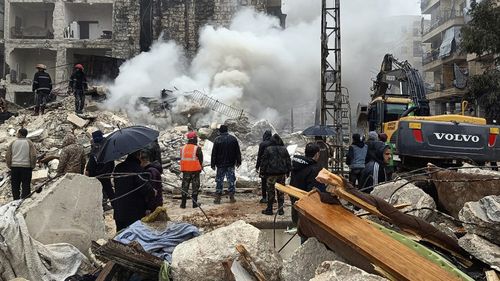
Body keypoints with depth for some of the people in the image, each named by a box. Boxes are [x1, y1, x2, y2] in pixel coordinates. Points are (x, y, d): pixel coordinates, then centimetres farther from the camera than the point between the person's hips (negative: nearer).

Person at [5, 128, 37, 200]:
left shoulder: (13, 143, 6)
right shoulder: (29, 143, 1)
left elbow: (7, 156, 3)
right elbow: (33, 156, -7)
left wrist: (10, 166, 12)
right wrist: (32, 166, 4)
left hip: (14, 167, 2)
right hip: (26, 167, -1)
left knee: (15, 186, 8)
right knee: (26, 186, 2)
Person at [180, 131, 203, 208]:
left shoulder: (183, 148, 3)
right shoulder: (197, 148, -10)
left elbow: (182, 159, 11)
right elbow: (200, 159, -5)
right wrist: (200, 168, 11)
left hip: (185, 170, 4)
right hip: (195, 170, -3)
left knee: (185, 187, 10)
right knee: (195, 187, 6)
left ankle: (183, 204, 10)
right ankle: (195, 203, 6)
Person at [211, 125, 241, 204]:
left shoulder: (217, 140, -7)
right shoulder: (233, 139, 2)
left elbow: (214, 153, -5)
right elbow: (237, 152, 6)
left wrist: (213, 164, 0)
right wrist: (238, 161, 13)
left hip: (220, 165, -2)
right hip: (231, 164, 2)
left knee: (219, 181, 5)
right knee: (231, 180, 7)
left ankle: (218, 198, 5)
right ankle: (232, 197, 6)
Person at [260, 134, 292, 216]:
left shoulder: (268, 149, -9)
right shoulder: (284, 149, 2)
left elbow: (264, 161, -6)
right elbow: (288, 161, 8)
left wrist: (263, 171, 3)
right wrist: (288, 171, 16)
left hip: (271, 173, -3)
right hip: (282, 173, 3)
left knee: (271, 191, 4)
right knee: (281, 191, 9)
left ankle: (269, 209, 10)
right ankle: (280, 209, 11)